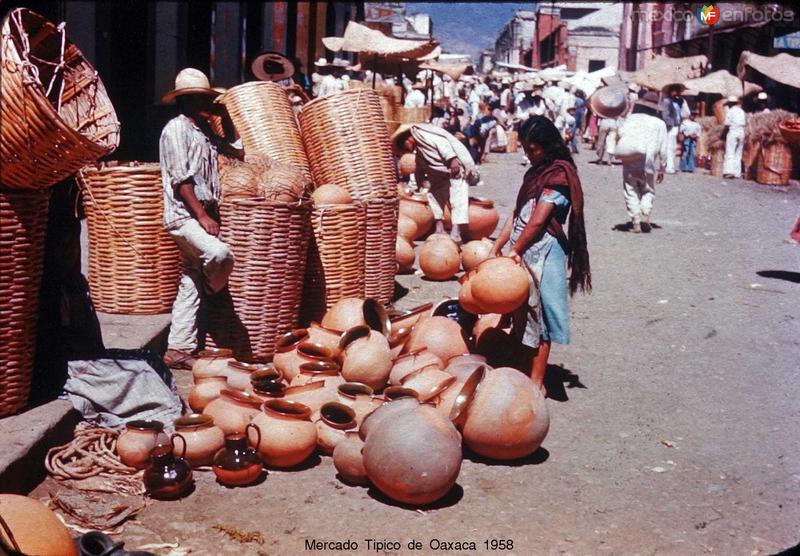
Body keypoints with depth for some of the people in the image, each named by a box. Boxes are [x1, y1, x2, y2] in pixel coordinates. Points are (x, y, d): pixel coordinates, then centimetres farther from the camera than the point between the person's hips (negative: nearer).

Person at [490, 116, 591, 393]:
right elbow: (517, 214, 14)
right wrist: (496, 248, 7)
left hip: (543, 254, -8)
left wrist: (515, 250, -10)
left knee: (536, 316, -2)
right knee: (521, 315, 12)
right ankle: (524, 372, 22)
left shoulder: (559, 174, -12)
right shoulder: (535, 173, 16)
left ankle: (536, 382, 7)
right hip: (524, 254, 8)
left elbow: (537, 221, -16)